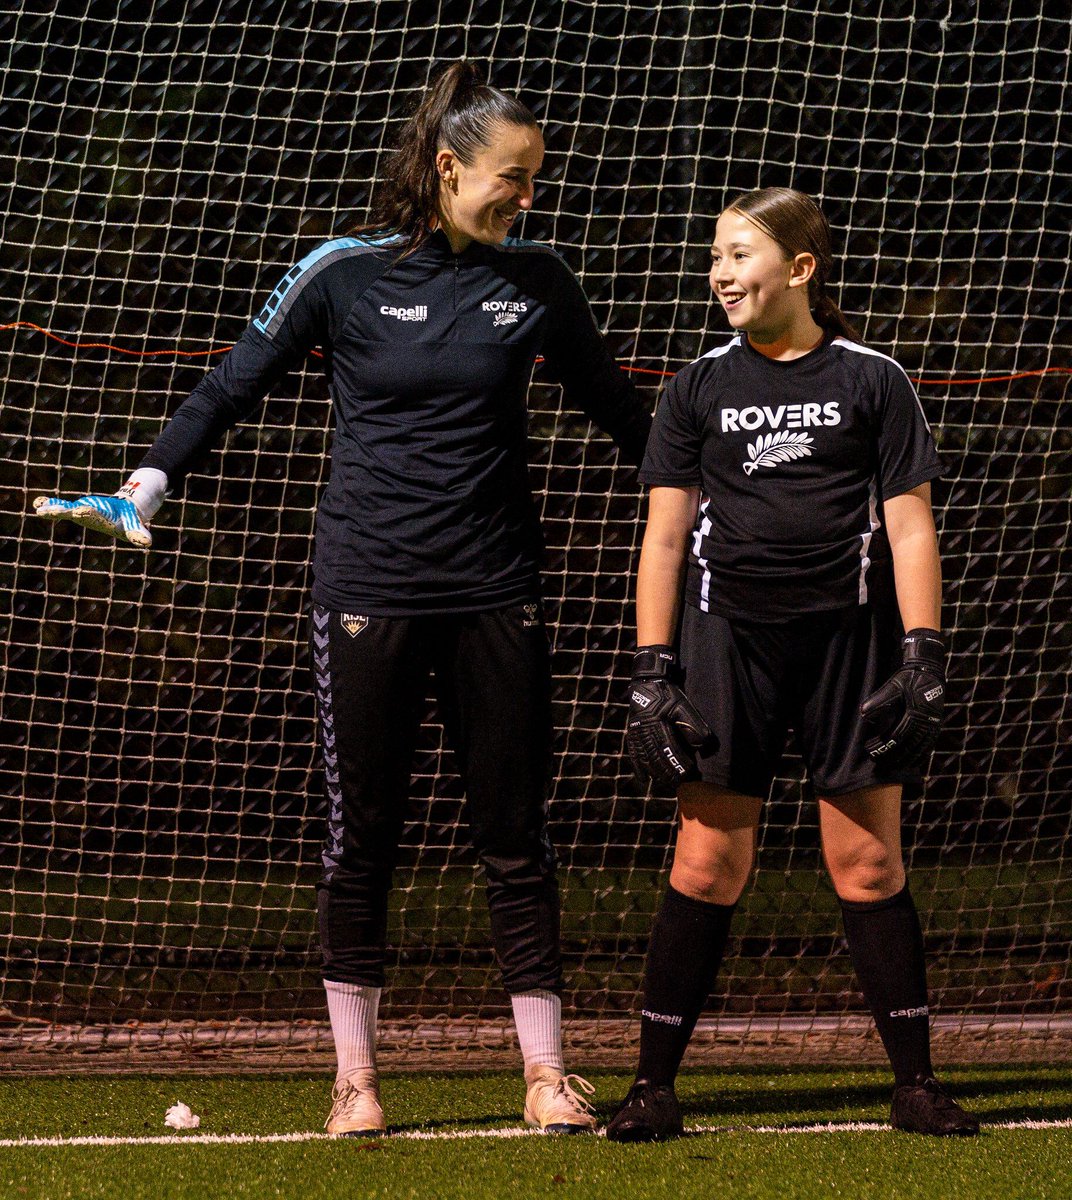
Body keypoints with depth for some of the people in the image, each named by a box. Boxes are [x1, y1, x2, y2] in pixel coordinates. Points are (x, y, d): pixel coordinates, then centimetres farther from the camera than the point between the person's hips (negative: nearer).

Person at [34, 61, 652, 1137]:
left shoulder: (536, 281, 4)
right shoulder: (345, 273, -3)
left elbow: (611, 403, 18)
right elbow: (235, 384, 5)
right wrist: (145, 488, -5)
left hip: (494, 598, 2)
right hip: (367, 592, -2)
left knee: (516, 835, 3)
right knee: (360, 836, 3)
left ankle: (544, 1070, 9)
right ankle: (354, 1074, 12)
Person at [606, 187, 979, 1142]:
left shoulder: (873, 382, 4)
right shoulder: (699, 388, 8)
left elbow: (910, 526, 3)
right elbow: (665, 534, 8)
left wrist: (923, 655, -5)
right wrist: (652, 669, 1)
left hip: (849, 636, -1)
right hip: (729, 640, 1)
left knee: (869, 864, 0)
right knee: (708, 864, -2)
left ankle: (916, 1082, 7)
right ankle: (654, 1087, 2)